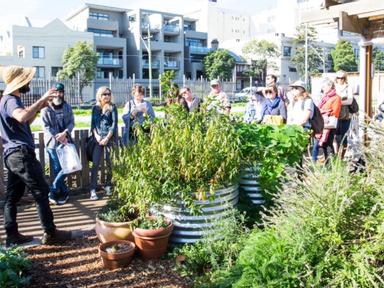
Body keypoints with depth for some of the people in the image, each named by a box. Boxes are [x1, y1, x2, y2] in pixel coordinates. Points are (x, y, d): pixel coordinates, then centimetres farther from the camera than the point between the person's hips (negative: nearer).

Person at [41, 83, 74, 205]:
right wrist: (59, 138, -17)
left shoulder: (67, 107, 7)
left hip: (66, 141, 4)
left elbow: (72, 122, 2)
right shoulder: (46, 109, -6)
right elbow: (46, 127, -10)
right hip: (53, 142, -4)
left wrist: (65, 133, -17)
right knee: (57, 169, 0)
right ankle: (64, 192, 13)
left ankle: (53, 191, 18)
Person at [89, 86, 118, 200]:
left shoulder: (112, 107, 3)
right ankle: (93, 190, -4)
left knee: (109, 163, 2)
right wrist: (96, 135, -7)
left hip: (109, 138, -1)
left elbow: (114, 124, -4)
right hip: (98, 138, 2)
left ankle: (108, 186, 20)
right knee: (95, 163, -5)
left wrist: (107, 138, -12)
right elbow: (93, 123, 10)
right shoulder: (95, 108, 11)